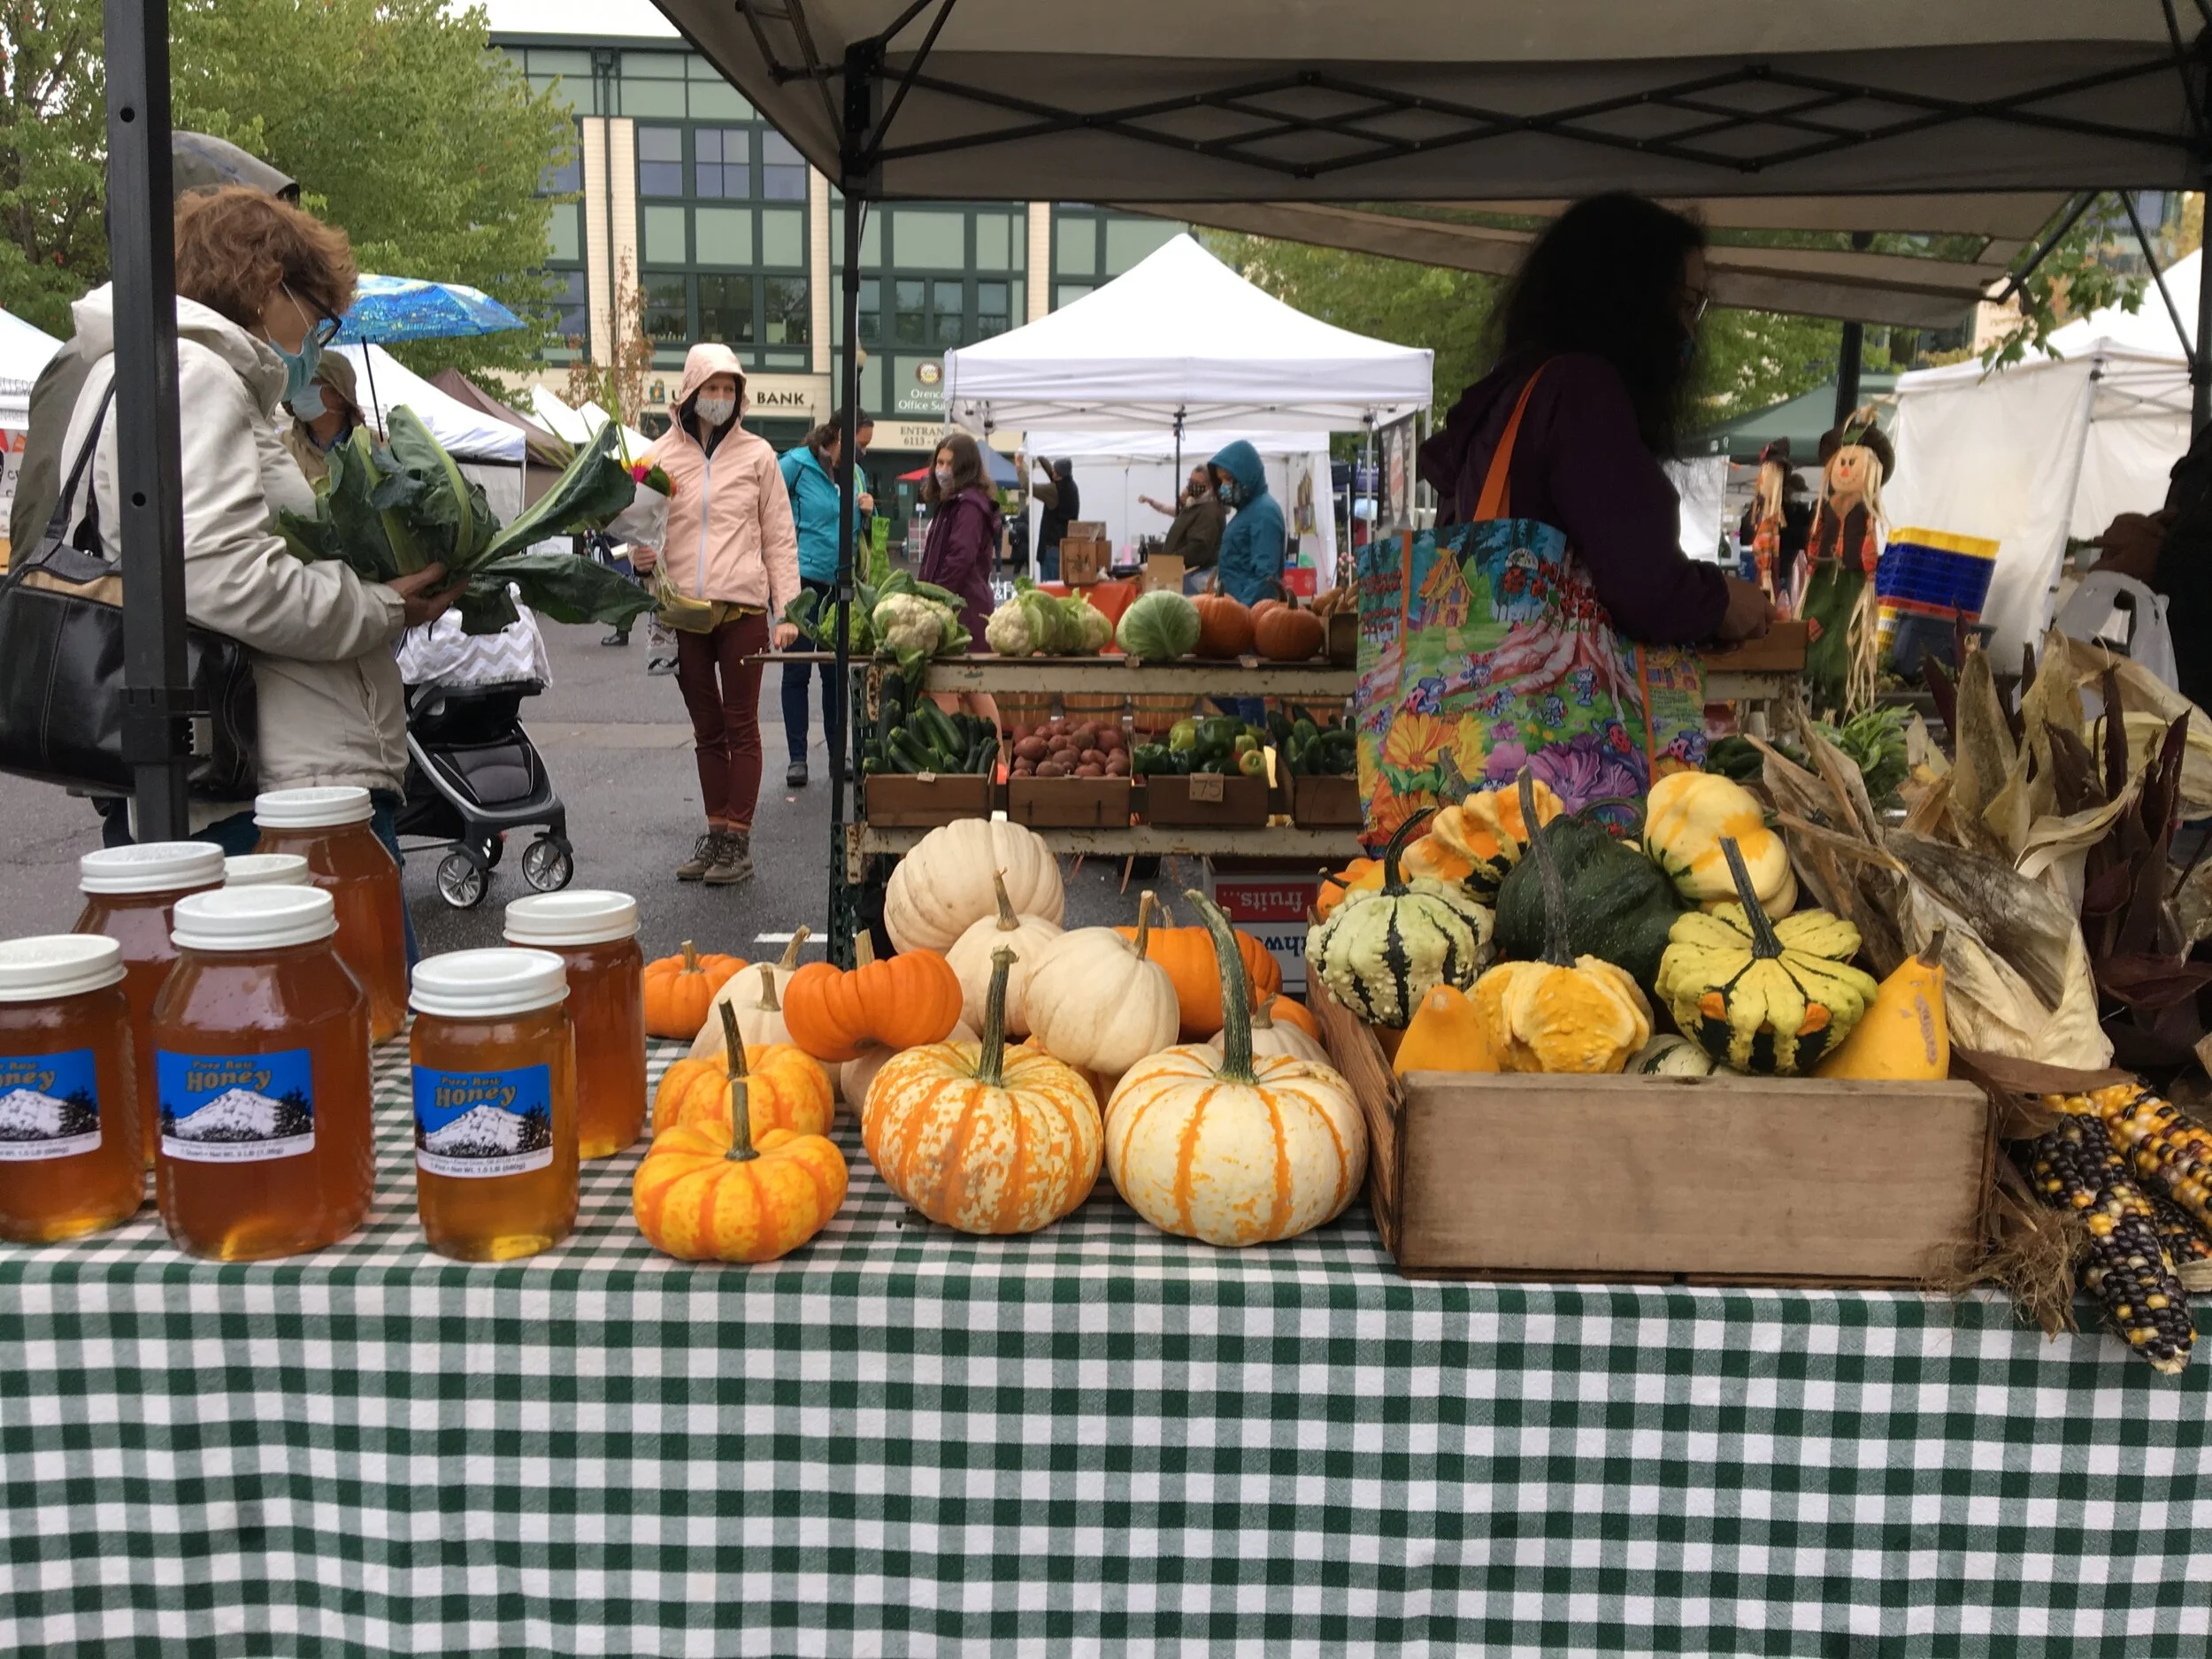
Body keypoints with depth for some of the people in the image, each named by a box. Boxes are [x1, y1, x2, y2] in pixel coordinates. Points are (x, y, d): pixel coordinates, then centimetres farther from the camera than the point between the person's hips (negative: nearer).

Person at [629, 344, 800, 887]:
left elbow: (779, 540, 6)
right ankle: (716, 833, 18)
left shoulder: (757, 454, 5)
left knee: (741, 726, 0)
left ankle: (738, 842, 3)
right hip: (684, 612, 2)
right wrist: (642, 556, -10)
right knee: (707, 729, 11)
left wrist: (785, 612, -2)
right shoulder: (662, 456, 8)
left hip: (742, 608, -2)